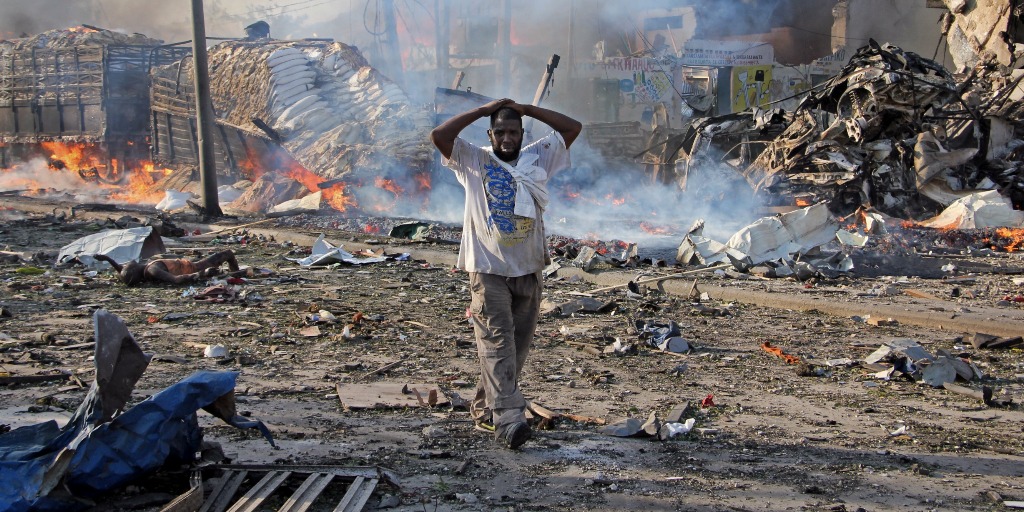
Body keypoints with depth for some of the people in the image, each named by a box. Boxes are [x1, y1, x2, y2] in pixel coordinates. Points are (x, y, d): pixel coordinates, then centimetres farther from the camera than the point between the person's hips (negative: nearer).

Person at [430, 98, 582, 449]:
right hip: (488, 269, -4)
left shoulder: (538, 157, 11)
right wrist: (483, 110, -5)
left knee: (518, 344, 8)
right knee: (497, 341, -14)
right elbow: (439, 136, -10)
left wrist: (528, 109, 5)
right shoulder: (474, 161, 3)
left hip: (528, 270, 4)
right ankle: (508, 418, -23)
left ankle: (486, 409, 20)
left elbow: (573, 128, 8)